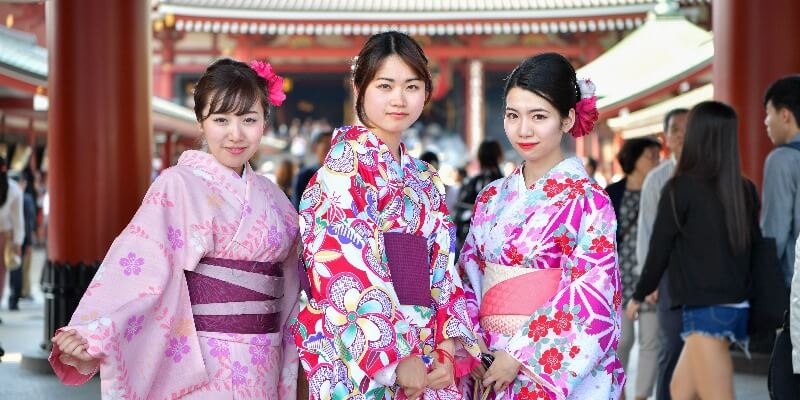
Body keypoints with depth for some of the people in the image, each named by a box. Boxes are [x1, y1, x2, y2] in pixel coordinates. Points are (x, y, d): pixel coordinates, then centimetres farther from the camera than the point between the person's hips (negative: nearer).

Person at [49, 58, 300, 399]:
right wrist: (90, 340, -32)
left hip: (262, 369, 6)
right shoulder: (178, 186, -9)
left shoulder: (272, 197, 9)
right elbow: (139, 267, -20)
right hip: (199, 367, -5)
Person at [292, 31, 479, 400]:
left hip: (428, 365, 6)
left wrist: (448, 350, -4)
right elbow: (349, 266, -15)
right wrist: (399, 356, -19)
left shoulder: (426, 181, 15)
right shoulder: (346, 159, -5)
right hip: (359, 364, -6)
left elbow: (441, 269, 12)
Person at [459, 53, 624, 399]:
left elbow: (590, 296, -14)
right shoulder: (491, 199, 8)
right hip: (492, 370, 5)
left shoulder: (588, 200, -8)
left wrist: (519, 357, -16)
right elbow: (468, 282, 10)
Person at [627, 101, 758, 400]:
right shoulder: (746, 190, 6)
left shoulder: (682, 188, -9)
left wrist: (638, 296, 9)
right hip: (736, 307, 7)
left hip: (706, 310, -7)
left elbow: (660, 249, -5)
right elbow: (756, 246, 11)